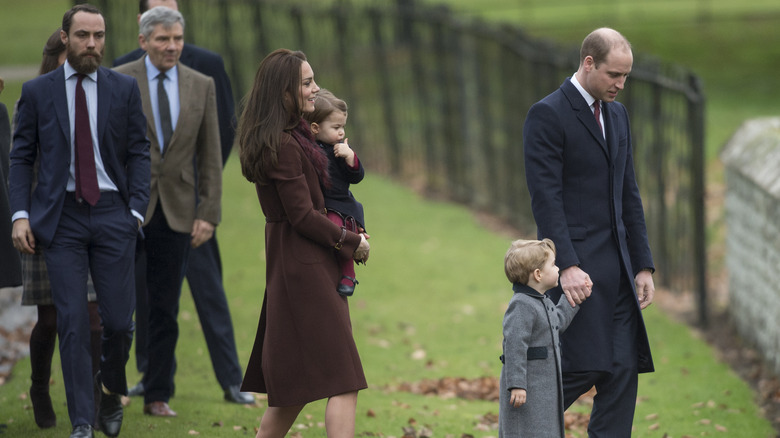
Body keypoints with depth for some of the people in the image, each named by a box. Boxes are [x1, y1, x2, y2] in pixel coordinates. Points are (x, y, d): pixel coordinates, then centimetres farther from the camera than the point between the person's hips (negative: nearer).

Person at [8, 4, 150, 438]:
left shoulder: (125, 88, 5)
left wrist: (136, 210, -5)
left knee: (120, 320, -2)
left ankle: (112, 394, 27)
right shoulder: (37, 91, 4)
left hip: (112, 212, 1)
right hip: (61, 216, -1)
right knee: (73, 322, -5)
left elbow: (139, 154, 6)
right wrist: (21, 215, -5)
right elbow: (21, 156, 6)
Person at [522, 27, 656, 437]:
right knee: (581, 368, -11)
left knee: (623, 372, 2)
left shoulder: (617, 114, 15)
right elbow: (545, 198, -15)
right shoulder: (547, 115, -9)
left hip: (617, 265, 8)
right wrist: (567, 266, -23)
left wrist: (643, 265, 12)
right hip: (576, 267, -8)